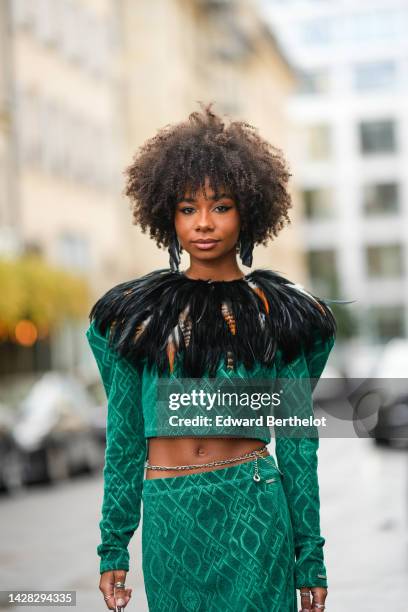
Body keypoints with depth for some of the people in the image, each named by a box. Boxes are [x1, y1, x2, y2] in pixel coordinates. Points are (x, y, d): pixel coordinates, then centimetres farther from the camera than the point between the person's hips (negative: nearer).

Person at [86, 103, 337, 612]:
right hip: (167, 516, 1)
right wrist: (113, 548, 6)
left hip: (253, 513, -1)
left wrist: (311, 558, 4)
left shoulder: (280, 314, 3)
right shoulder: (135, 314, 6)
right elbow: (123, 437, 8)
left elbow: (297, 441, 4)